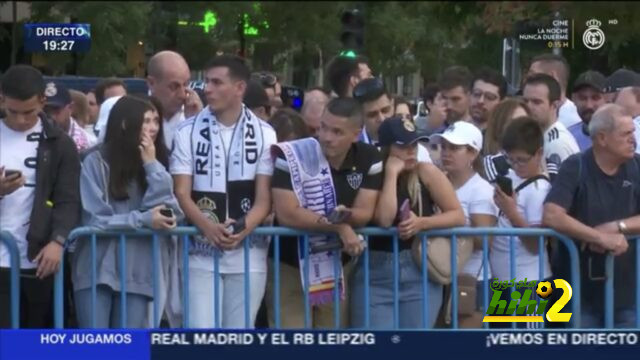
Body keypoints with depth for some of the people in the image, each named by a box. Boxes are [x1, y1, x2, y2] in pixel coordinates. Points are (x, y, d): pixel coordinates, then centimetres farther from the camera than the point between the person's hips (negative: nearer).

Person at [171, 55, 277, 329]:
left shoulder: (264, 134, 4)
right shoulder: (188, 132, 2)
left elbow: (264, 197, 0)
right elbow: (182, 194, -3)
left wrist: (243, 229, -21)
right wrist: (209, 228, -23)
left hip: (247, 254, 1)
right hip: (201, 254, -1)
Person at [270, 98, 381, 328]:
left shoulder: (369, 159, -5)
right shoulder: (292, 156, -19)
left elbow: (365, 213, -6)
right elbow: (287, 214, -24)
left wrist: (347, 215, -30)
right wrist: (339, 227, -24)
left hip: (338, 266, 4)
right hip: (291, 266, -4)